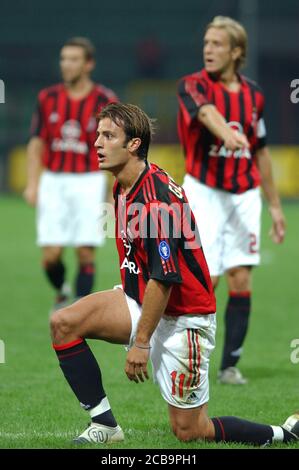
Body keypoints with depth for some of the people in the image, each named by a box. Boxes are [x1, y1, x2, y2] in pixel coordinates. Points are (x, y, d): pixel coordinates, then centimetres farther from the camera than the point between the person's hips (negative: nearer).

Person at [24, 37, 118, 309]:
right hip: (54, 182, 2)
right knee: (50, 256, -4)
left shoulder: (105, 101, -3)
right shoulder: (48, 98, 5)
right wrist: (32, 184, 1)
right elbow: (37, 144, 9)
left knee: (86, 254, -6)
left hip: (89, 183, -2)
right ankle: (61, 292, 26)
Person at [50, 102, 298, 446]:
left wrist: (141, 343, -22)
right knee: (64, 322, -12)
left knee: (189, 431, -3)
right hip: (141, 300, 9)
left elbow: (164, 280, -26)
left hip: (181, 317, -9)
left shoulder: (156, 201, -25)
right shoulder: (124, 187, 5)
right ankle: (104, 424, -6)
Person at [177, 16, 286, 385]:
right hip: (204, 192, -4)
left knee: (241, 280, -1)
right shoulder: (193, 85, -7)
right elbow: (206, 111, -32)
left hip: (245, 195, 4)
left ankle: (230, 365, 7)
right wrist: (226, 132, -55)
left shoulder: (253, 94, 8)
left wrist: (275, 205, 17)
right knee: (204, 281, -9)